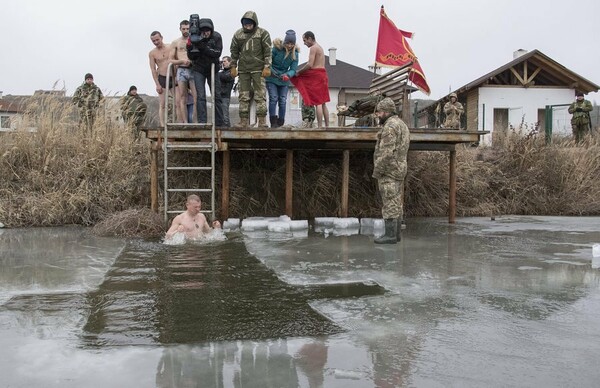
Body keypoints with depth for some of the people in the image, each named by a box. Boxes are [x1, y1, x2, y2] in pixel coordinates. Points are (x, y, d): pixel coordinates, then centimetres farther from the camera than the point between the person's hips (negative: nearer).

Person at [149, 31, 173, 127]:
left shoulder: (171, 48, 4)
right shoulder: (152, 53, 2)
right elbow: (153, 69, -1)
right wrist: (157, 84, -9)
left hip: (174, 77, 1)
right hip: (162, 79, -1)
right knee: (162, 105, -4)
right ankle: (162, 125, -6)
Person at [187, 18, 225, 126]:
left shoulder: (216, 37, -13)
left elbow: (218, 53, -22)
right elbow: (191, 57, -11)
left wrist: (204, 48, -33)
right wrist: (190, 48, -31)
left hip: (213, 69, 1)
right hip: (199, 70, -1)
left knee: (217, 96, 4)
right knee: (201, 96, -11)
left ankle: (219, 123, 11)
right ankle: (202, 122, -13)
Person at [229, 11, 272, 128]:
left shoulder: (263, 33, -1)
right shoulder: (238, 34, 10)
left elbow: (268, 51, -3)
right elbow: (234, 51, 16)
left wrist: (267, 67, -10)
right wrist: (233, 67, 10)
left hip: (258, 69, -4)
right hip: (243, 69, 4)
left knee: (260, 95, -7)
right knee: (243, 96, 4)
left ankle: (262, 121, -6)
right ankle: (244, 121, 8)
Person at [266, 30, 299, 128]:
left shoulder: (295, 54, -5)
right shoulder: (277, 48, -13)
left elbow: (293, 69, -8)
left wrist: (287, 75, -28)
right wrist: (271, 70, -24)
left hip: (284, 80, 3)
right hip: (271, 79, -3)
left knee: (283, 100, 2)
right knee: (273, 98, -13)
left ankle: (280, 123, 9)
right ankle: (273, 122, -13)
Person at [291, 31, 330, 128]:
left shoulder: (313, 48, -9)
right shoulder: (319, 47, 22)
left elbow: (310, 65, -19)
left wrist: (298, 72, -8)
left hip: (316, 76, -10)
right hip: (322, 75, 10)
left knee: (318, 103, -10)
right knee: (323, 103, 10)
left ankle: (319, 126, -12)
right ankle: (327, 126, 11)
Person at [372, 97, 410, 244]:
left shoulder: (390, 126, -16)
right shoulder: (402, 125, 16)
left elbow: (386, 152, -23)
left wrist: (377, 171, -18)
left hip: (388, 170, -10)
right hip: (398, 170, 10)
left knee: (389, 203, -7)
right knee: (396, 203, 9)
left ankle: (390, 235, -6)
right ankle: (395, 233, 12)